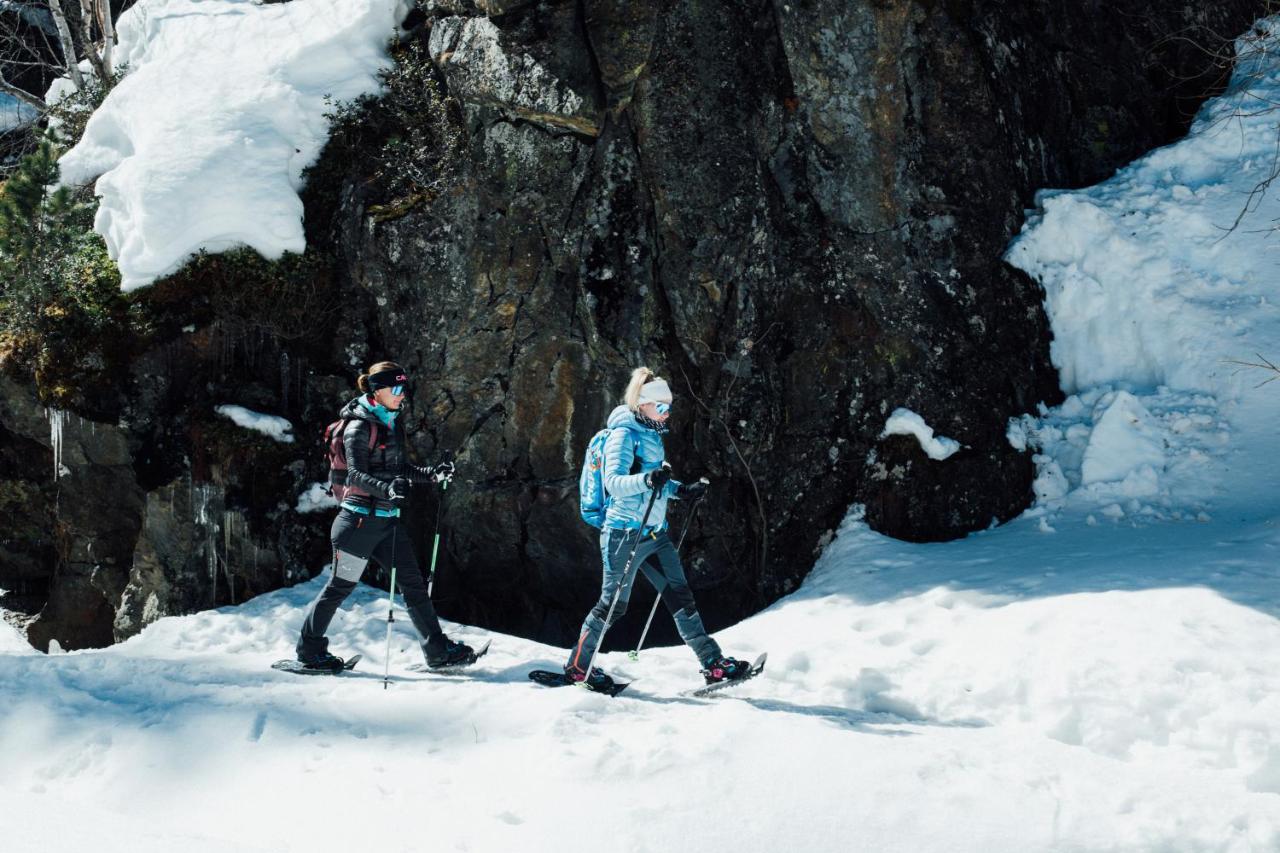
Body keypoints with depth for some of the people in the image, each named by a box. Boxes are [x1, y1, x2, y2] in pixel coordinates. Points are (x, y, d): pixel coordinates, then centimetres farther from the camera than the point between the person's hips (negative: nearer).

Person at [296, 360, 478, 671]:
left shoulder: (393, 423, 13)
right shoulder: (360, 426, -12)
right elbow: (357, 474, -22)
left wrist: (433, 474, 4)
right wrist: (388, 488, -38)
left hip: (387, 520, 8)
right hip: (361, 519, -8)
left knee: (414, 583, 6)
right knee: (341, 586, 2)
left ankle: (437, 650, 10)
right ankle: (309, 649, 17)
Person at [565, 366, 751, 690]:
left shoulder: (652, 434, 13)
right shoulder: (624, 434, -14)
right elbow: (613, 481, -25)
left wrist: (681, 490, 13)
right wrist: (647, 480, -41)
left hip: (655, 532, 8)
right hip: (625, 533, -8)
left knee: (680, 596, 5)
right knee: (613, 604, 1)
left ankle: (713, 663, 5)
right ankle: (577, 664, 17)